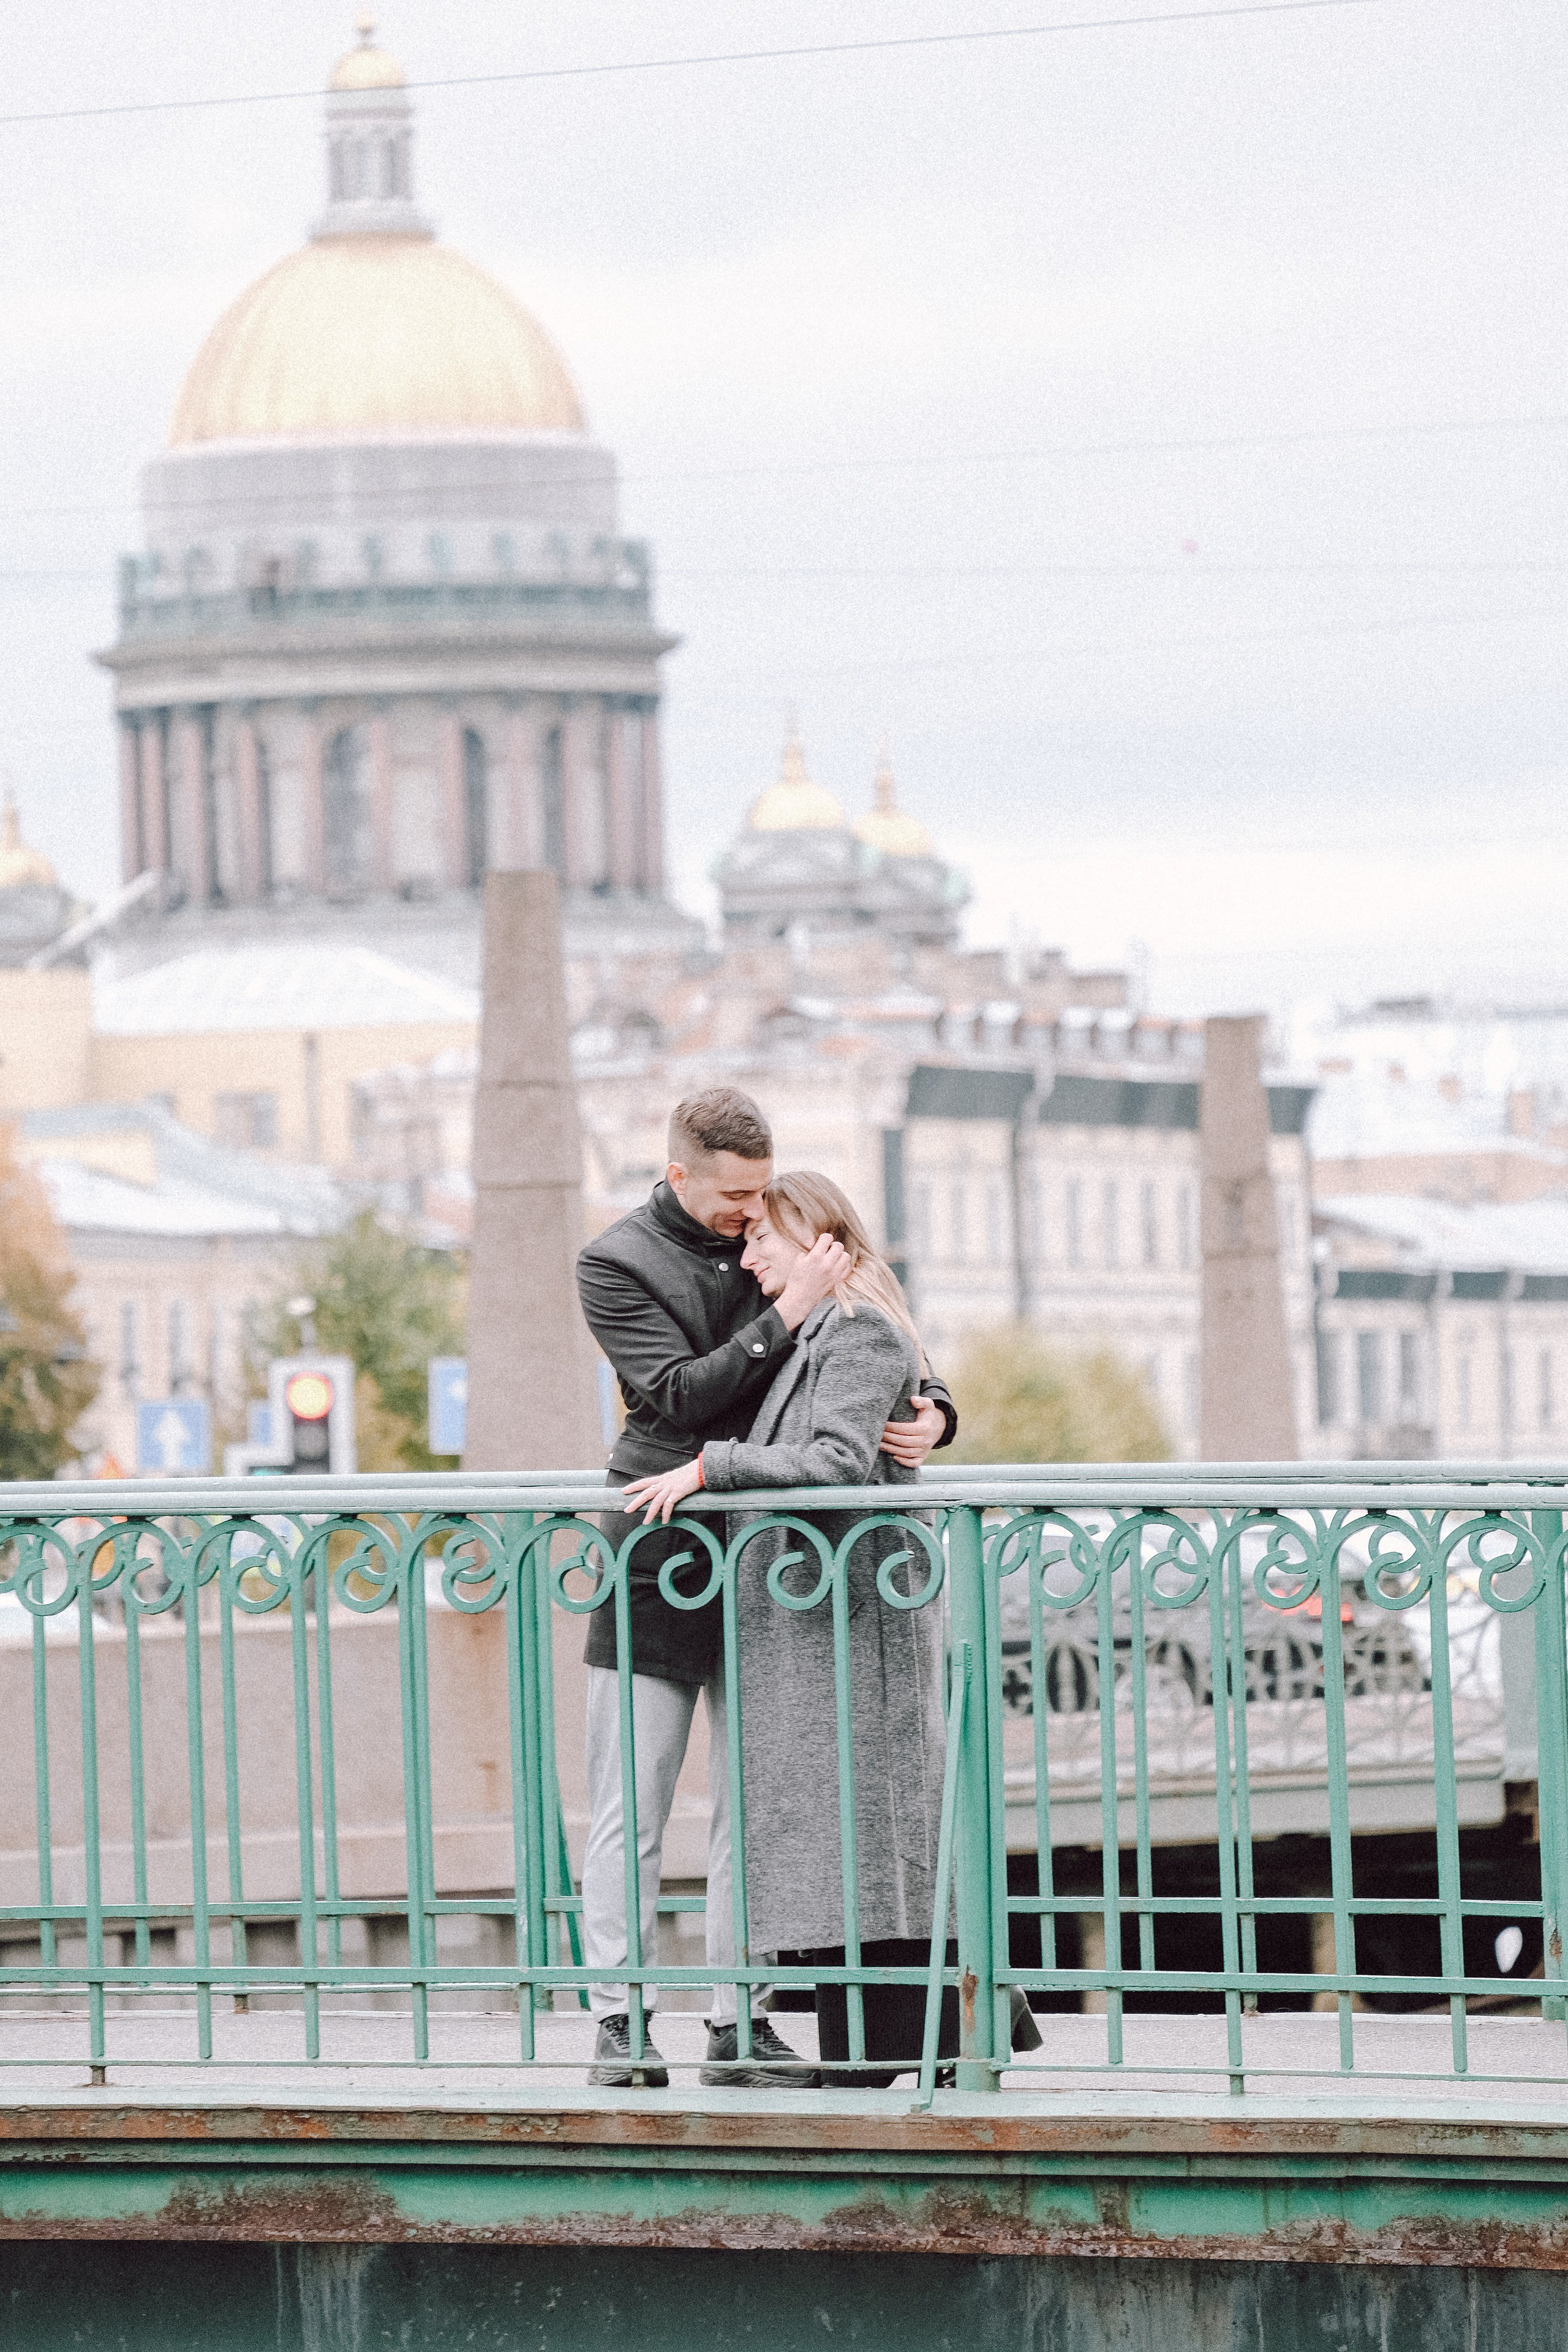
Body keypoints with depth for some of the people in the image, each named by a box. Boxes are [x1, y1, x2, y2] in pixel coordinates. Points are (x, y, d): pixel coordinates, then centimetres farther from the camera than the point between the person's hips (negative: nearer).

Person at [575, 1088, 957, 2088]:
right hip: (657, 1564, -4)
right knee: (630, 1808, -2)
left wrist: (931, 1410, -8)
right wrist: (789, 1311, -22)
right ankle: (620, 2018, 2)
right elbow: (679, 1392, -15)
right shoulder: (617, 1263, -3)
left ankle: (740, 2022, 8)